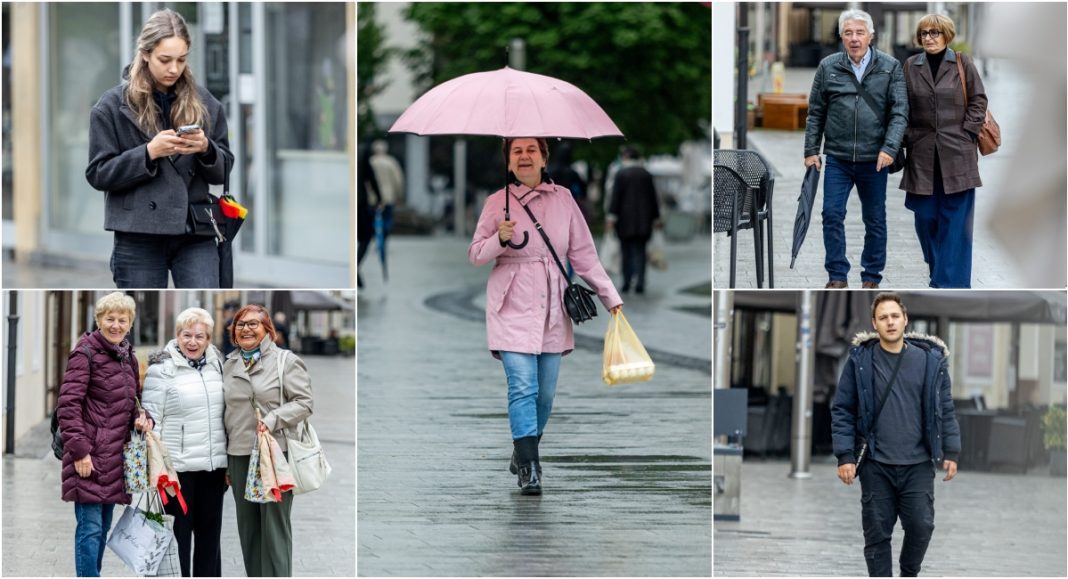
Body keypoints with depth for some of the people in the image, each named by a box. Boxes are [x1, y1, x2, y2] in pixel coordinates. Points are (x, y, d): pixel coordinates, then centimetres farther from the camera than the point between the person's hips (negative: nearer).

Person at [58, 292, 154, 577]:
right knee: (90, 526, -11)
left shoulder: (128, 356, 16)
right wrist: (79, 449, -19)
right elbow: (68, 403, -13)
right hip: (89, 455, -8)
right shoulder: (86, 352, -8)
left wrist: (142, 416, 3)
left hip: (115, 455, 8)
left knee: (104, 526, 12)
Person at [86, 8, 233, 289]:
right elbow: (98, 174, -4)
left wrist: (206, 149, -12)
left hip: (195, 233, 2)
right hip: (139, 235, -2)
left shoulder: (203, 102, 7)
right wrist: (149, 153, -17)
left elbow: (223, 170, 11)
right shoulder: (113, 105, -2)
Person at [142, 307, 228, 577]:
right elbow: (151, 419, -7)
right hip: (178, 464, -5)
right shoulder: (162, 368, -7)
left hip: (213, 464, 5)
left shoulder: (216, 363, 10)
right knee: (178, 530, 1)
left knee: (210, 531, 10)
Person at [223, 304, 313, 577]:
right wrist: (224, 459, 19)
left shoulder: (286, 361, -2)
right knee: (247, 523, 10)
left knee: (275, 523, -5)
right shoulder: (229, 365, 14)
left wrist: (273, 420, -19)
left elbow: (303, 402, -5)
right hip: (239, 453, 5)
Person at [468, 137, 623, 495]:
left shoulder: (562, 199, 6)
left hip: (552, 309, 3)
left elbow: (584, 254, 8)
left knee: (545, 392, 7)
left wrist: (611, 298, 2)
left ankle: (523, 454, 26)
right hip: (513, 306, -3)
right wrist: (500, 239, -16)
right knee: (523, 388, -14)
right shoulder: (498, 202, 2)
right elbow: (475, 255, 5)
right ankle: (528, 469, -16)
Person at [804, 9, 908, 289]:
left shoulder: (890, 67, 0)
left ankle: (872, 277, 18)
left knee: (875, 221, 7)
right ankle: (838, 276, 5)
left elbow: (899, 111, -3)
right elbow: (816, 113, 8)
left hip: (874, 160, -1)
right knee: (832, 214, -4)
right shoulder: (828, 67, 3)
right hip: (837, 158, 1)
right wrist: (811, 150, 3)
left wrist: (889, 148, -14)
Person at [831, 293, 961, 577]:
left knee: (921, 527, 2)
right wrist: (845, 456, -7)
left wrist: (950, 452, 6)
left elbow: (945, 408, 9)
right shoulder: (859, 360, -3)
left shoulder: (931, 359, 2)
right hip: (876, 466, -1)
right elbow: (842, 411, 0)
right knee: (877, 533, 3)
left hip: (918, 465, 1)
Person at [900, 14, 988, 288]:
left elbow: (978, 101, 3)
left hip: (956, 153, -2)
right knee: (925, 215, 3)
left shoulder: (963, 64, 2)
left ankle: (950, 280, 0)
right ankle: (937, 269, 23)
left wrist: (967, 133, -5)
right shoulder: (910, 67, 8)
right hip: (922, 153, 2)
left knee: (955, 219, -3)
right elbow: (902, 107, 10)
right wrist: (908, 138, 1)